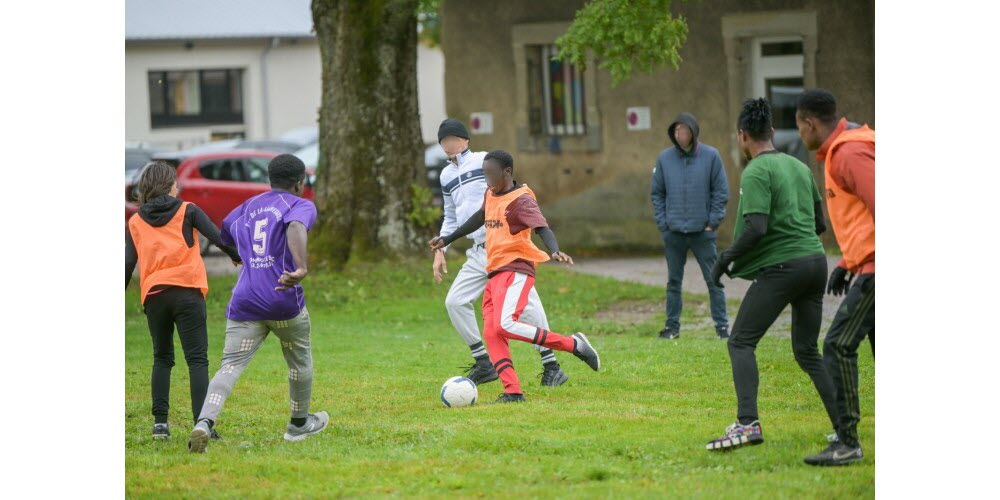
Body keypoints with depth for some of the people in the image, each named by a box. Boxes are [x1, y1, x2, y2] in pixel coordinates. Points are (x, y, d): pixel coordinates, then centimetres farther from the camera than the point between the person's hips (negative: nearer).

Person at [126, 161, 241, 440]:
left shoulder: (135, 223, 12)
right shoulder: (187, 211, 5)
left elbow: (127, 264, 7)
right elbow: (218, 238, -4)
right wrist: (239, 257, 11)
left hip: (154, 296, 3)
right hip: (187, 292, -3)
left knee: (162, 359, 17)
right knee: (197, 360, -4)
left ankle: (160, 422, 9)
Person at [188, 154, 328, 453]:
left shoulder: (247, 207, 19)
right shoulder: (301, 206, 2)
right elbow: (296, 228, -20)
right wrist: (301, 267, -36)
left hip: (244, 302, 3)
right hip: (285, 303, -3)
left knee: (230, 366, -5)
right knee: (300, 361, 21)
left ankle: (205, 422, -27)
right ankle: (299, 423, 36)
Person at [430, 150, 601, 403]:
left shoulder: (521, 200, -11)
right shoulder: (491, 196, 15)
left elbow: (542, 227, -23)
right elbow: (479, 218, 34)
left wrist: (554, 250, -43)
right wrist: (448, 239, 42)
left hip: (516, 271, -9)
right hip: (495, 273, 9)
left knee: (506, 325, -24)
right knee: (491, 333, -2)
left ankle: (574, 344, -14)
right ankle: (512, 392, -4)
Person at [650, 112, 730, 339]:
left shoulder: (711, 156, -2)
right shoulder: (664, 158, 3)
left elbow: (721, 192, 0)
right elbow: (657, 193, 9)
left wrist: (712, 222, -5)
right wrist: (663, 223, 1)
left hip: (702, 232, -2)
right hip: (673, 233, 2)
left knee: (713, 280, 0)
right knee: (673, 281, 9)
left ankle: (721, 325, 6)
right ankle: (672, 325, 16)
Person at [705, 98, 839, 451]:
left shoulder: (756, 173, -8)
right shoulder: (800, 167, 15)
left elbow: (757, 227, -18)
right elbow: (820, 222, 20)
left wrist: (726, 259, -6)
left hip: (780, 267, -7)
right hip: (815, 260, 7)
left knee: (741, 342, -2)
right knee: (807, 351, 15)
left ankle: (747, 423, -18)